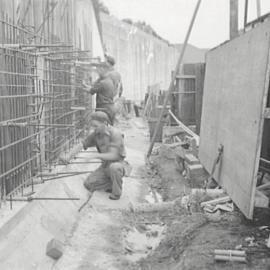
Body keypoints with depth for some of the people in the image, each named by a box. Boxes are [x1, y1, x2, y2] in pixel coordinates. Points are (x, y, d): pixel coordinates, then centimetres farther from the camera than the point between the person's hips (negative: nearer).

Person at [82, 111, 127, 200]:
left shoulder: (115, 134, -24)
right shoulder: (96, 133, -3)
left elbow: (113, 156, -30)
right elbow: (83, 145, 6)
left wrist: (98, 155, -44)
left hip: (118, 165, -6)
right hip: (105, 166, 6)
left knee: (114, 167, -42)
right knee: (88, 184, -9)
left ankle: (117, 192, -15)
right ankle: (112, 183, 10)